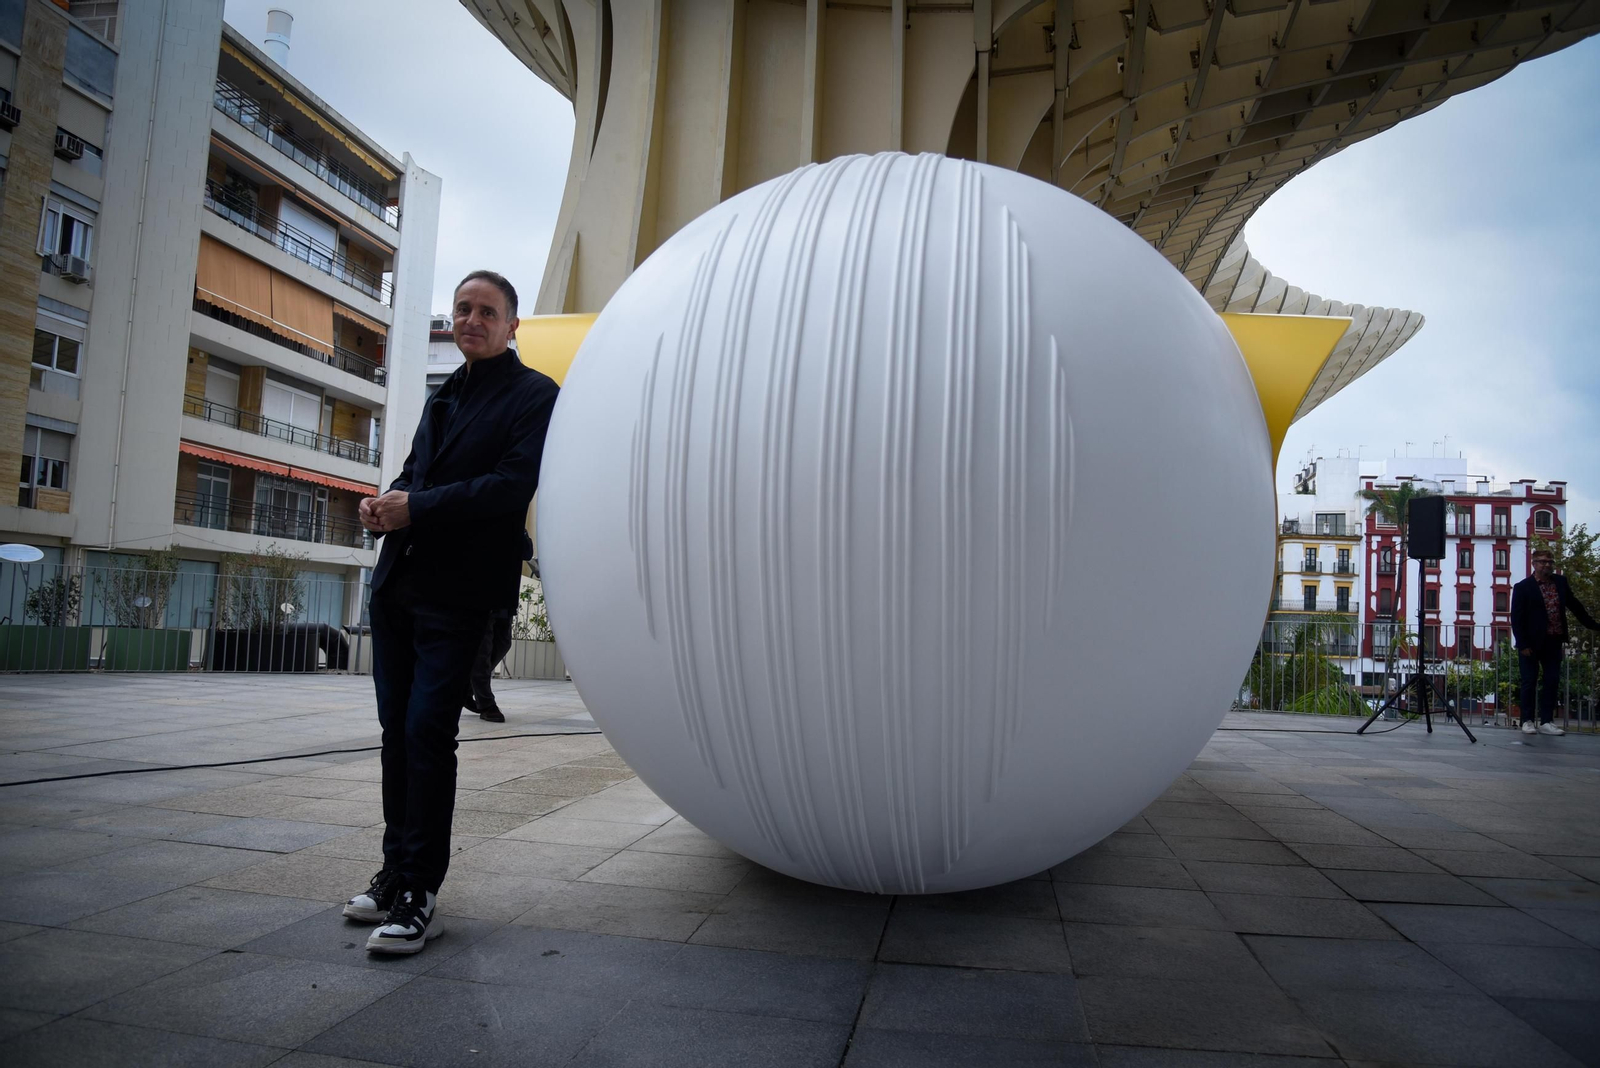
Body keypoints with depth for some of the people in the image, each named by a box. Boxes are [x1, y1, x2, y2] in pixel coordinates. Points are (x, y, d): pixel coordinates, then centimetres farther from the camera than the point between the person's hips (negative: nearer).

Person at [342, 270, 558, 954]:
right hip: (397, 582, 7)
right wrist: (386, 503, 1)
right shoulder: (444, 396, 23)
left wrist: (417, 507, -15)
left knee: (428, 732, -10)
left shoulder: (535, 396, -2)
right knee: (397, 729, 10)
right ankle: (396, 872, 22)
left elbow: (513, 487, -13)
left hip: (456, 594, -7)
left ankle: (418, 895, -1)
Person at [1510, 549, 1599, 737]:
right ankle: (1527, 721, 9)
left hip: (1553, 642, 5)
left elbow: (1574, 605, 19)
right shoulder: (1523, 587, -8)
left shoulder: (1561, 582, 8)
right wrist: (1523, 645, -14)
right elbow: (1516, 619, -10)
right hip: (1531, 643, -5)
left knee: (1552, 681, 4)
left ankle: (1546, 722, 10)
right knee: (1529, 682, 1)